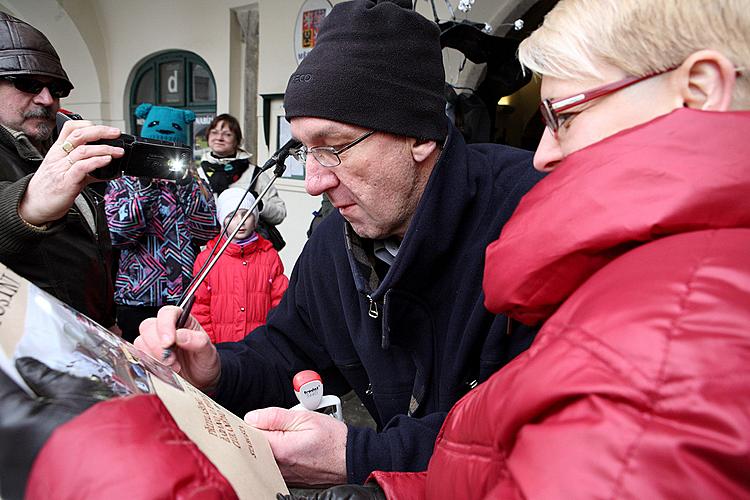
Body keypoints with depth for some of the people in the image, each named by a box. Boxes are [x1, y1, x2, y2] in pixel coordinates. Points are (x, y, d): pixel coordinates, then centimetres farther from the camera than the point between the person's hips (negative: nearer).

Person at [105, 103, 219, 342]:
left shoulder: (193, 185, 10)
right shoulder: (122, 184, 7)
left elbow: (208, 233, -5)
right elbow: (118, 234, -9)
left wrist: (187, 187, -12)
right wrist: (146, 188, -13)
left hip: (186, 297, 1)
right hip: (136, 298, -1)